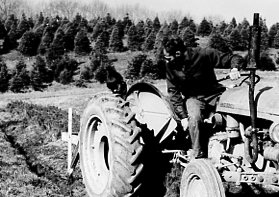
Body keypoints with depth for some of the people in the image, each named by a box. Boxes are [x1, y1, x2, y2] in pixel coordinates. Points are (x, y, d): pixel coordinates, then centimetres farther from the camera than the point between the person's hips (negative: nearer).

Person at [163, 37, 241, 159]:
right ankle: (198, 155, -21)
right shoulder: (170, 66, -7)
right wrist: (182, 116, -12)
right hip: (193, 97, 1)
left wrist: (233, 70, -25)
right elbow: (173, 93, -4)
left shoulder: (204, 54, -17)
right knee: (194, 118, -31)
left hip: (214, 93, 0)